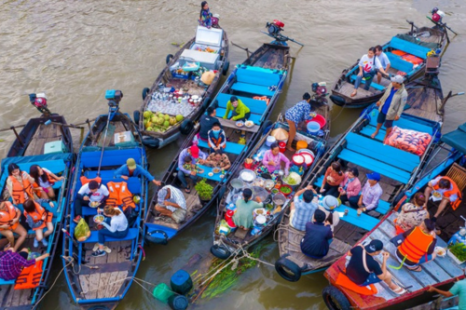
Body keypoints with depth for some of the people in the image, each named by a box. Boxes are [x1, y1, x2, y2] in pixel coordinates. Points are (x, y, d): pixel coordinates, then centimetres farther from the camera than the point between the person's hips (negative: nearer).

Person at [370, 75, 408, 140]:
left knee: (388, 126, 17)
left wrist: (398, 115, -16)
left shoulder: (403, 93, -30)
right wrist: (380, 101, 15)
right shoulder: (391, 85, -15)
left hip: (390, 112, -5)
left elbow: (402, 105, -19)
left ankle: (386, 136, 44)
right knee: (379, 121, 26)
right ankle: (376, 131, 55)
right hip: (383, 108, 5)